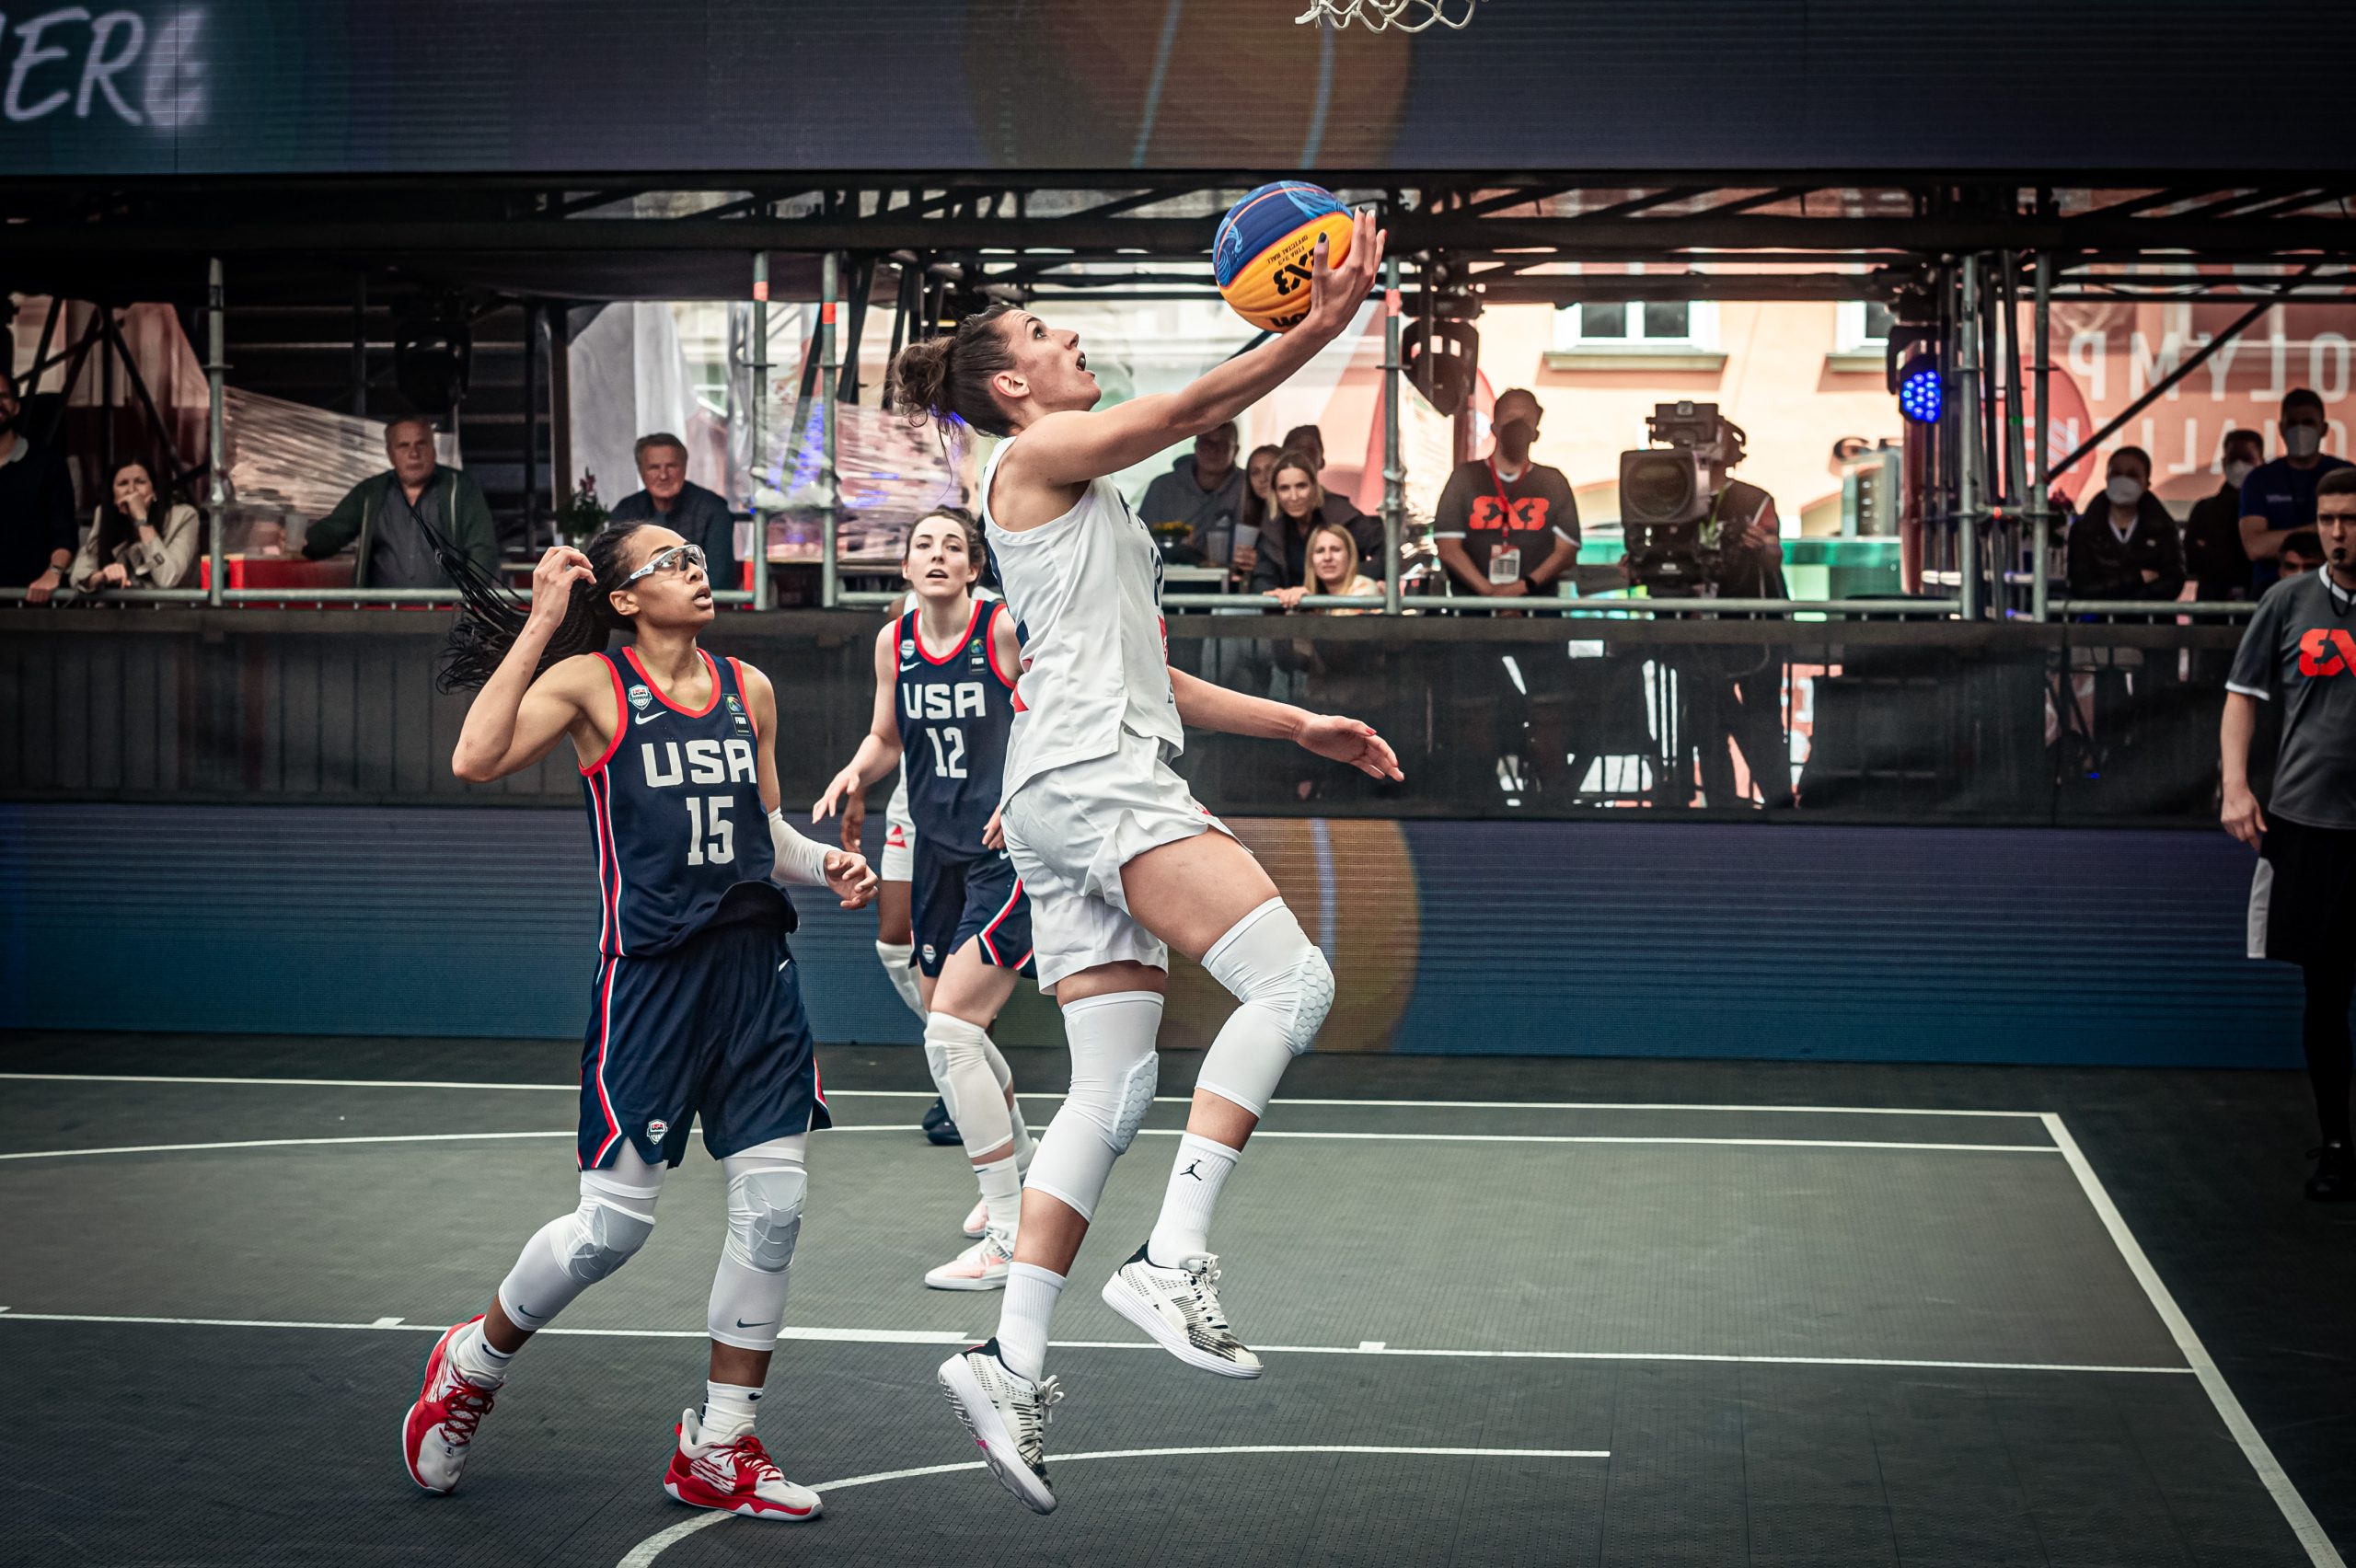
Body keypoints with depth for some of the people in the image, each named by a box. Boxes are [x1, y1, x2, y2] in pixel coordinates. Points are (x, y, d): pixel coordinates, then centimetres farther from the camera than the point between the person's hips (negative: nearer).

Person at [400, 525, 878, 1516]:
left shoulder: (748, 688, 12)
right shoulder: (591, 682, -3)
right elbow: (476, 762, -20)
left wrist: (825, 866, 4)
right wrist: (540, 623, -19)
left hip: (756, 965, 5)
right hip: (649, 975, -5)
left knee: (774, 1210, 0)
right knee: (615, 1226, -3)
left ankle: (717, 1451, 13)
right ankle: (474, 1362, 25)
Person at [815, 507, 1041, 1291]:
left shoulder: (1007, 630, -12)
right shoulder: (893, 641, 5)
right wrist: (855, 772, -3)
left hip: (1012, 852, -7)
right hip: (939, 851, 7)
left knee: (950, 1031, -17)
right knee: (948, 1028, 18)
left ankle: (1012, 1236, -10)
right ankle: (1020, 1166, 46)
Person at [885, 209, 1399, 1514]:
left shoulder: (1088, 501, 30)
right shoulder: (1033, 456, 4)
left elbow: (1147, 682, 30)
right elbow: (1197, 406, -6)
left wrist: (1296, 726, 25)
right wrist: (1324, 324, -8)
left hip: (1093, 795, 9)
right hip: (1087, 777, -9)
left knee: (1111, 1091, 2)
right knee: (1290, 977, -18)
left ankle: (1011, 1365, -3)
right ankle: (1173, 1263, -23)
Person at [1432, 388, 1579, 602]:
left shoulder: (1553, 482, 14)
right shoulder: (1465, 477, 11)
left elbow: (1566, 550, 5)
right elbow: (1448, 549, 2)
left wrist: (1525, 586, -10)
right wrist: (1489, 591, -10)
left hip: (1537, 600, 1)